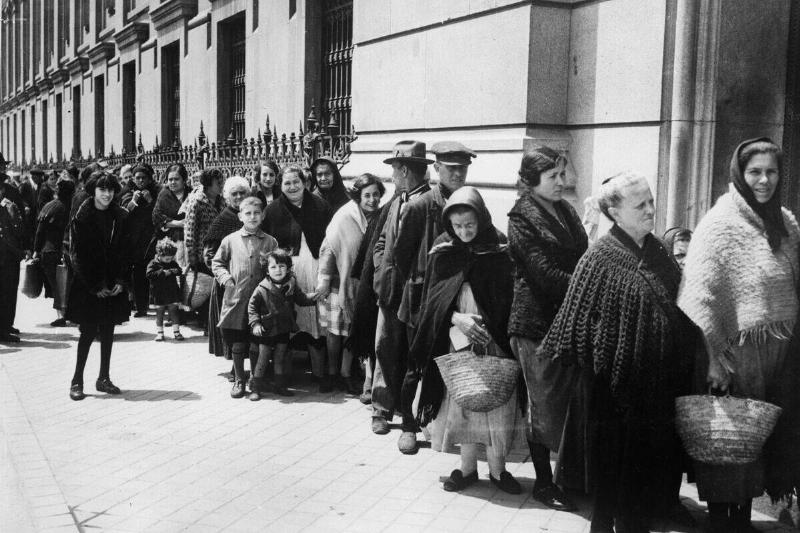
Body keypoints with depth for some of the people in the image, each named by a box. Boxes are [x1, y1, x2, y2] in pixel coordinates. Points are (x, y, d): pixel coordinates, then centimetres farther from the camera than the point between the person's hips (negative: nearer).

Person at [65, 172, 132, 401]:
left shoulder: (121, 217, 4)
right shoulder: (81, 218, -6)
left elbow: (127, 251, 5)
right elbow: (77, 255, -7)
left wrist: (121, 281, -6)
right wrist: (95, 286, -11)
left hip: (114, 286, 4)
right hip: (88, 286, -3)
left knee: (108, 331, 8)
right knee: (88, 332, -3)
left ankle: (104, 378, 18)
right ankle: (77, 381, 7)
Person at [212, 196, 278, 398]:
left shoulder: (270, 242, 5)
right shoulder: (230, 240, 4)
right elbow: (217, 263, 13)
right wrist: (226, 278, -1)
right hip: (236, 299, 0)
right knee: (237, 343, 4)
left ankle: (256, 380, 23)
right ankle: (239, 380, 19)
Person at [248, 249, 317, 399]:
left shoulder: (291, 286, -1)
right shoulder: (262, 289, -12)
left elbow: (302, 299, 11)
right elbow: (252, 307, -6)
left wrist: (314, 296, -4)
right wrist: (255, 323, -14)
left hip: (284, 330, 3)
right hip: (267, 330, -3)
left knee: (280, 358, 14)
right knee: (263, 359, 2)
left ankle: (280, 386, 25)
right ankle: (256, 388, 11)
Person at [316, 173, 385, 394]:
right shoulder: (344, 217, -15)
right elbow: (328, 248, -12)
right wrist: (324, 280, -13)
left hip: (362, 283, 4)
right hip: (340, 280, -4)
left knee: (354, 329, 7)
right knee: (335, 328, 4)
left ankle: (345, 373, 18)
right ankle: (332, 372, 18)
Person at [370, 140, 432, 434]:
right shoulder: (397, 202, 13)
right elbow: (381, 243, 19)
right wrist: (382, 274, 5)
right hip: (391, 291, 7)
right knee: (385, 350, 8)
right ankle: (382, 410, 17)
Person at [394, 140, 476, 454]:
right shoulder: (419, 207, -8)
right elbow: (401, 252, -2)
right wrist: (413, 284, 2)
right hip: (424, 300, -3)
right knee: (417, 365, 5)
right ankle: (408, 426, 19)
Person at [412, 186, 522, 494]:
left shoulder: (499, 250, -3)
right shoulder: (443, 252, 1)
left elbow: (509, 299, 1)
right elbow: (433, 300, 0)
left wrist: (491, 327, -11)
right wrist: (457, 318, -16)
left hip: (492, 340, -1)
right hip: (456, 341, 1)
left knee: (495, 402, 1)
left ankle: (497, 469, 15)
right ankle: (468, 468, 19)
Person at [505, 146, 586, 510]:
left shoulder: (565, 210, 15)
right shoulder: (522, 216, -6)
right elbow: (544, 272, -14)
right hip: (537, 320, -6)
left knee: (571, 397, 6)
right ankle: (543, 482, 12)